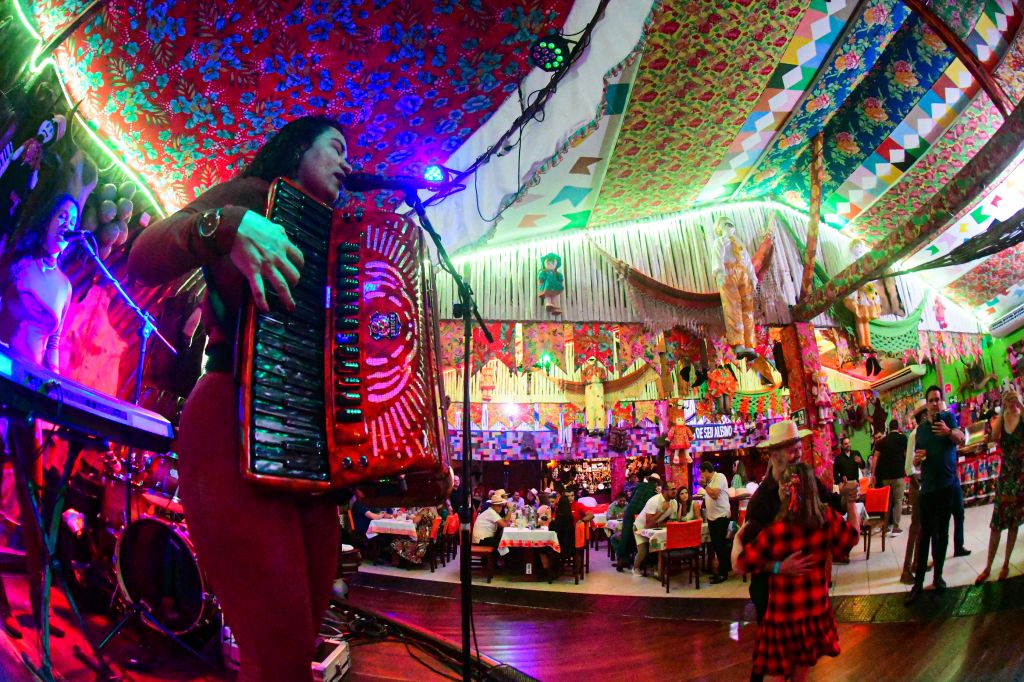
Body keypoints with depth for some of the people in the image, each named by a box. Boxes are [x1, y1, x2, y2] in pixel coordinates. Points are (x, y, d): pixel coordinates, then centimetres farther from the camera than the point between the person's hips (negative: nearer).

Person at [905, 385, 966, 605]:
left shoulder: (948, 418, -1)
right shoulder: (921, 427, 12)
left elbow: (961, 440, -21)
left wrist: (949, 432, -42)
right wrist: (917, 458, -5)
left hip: (947, 485, -2)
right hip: (927, 486, 2)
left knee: (942, 532, 9)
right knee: (925, 534, 1)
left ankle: (938, 575, 19)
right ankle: (918, 581, 0)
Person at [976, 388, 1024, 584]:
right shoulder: (1001, 419, 3)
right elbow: (994, 437, -16)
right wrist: (1002, 410, -15)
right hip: (1005, 474, 1)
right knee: (997, 523, -1)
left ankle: (1006, 564, 19)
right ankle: (988, 568, 2)